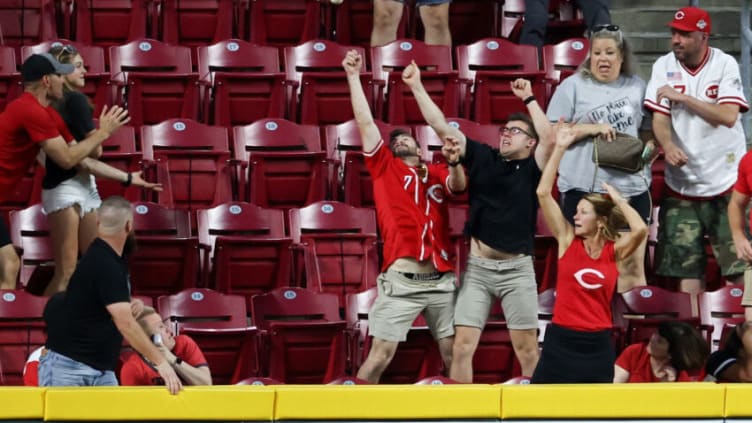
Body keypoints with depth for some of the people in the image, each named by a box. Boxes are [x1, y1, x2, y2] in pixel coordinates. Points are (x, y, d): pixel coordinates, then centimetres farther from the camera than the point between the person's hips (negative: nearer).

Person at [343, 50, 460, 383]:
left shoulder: (437, 174, 19)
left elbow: (458, 185, -1)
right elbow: (365, 122, 8)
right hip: (401, 280, -3)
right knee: (380, 355, -7)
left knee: (454, 354, 3)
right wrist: (353, 76, 6)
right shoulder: (384, 166, 13)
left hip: (442, 279, 3)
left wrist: (454, 163, -21)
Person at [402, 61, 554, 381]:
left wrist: (528, 98, -14)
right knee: (462, 346, -4)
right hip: (477, 267, 2)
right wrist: (417, 87, 1)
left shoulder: (532, 169, 1)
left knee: (527, 349, 1)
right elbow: (441, 126, 5)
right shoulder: (483, 158, 7)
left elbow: (550, 139, -18)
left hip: (517, 269, -2)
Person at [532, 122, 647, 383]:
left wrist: (618, 199, -5)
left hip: (598, 343, 1)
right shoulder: (568, 241, 1)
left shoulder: (614, 251, 1)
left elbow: (640, 230, -19)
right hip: (561, 340, -1)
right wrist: (560, 148, -7)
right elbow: (543, 193, -5)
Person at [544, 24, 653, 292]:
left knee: (632, 269, 5)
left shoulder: (637, 87, 12)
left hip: (631, 188, 3)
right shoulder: (573, 86, 2)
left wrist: (650, 147, -3)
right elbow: (550, 133, -2)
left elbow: (647, 130, 20)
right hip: (584, 188, -3)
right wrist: (592, 128, -13)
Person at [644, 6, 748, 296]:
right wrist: (668, 146, -25)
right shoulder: (664, 67, 2)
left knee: (738, 265, -7)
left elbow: (728, 116, -16)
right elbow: (660, 117, -4)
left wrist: (682, 97, -16)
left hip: (726, 180, -2)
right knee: (686, 265, 1)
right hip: (682, 182, 2)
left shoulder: (725, 65, -5)